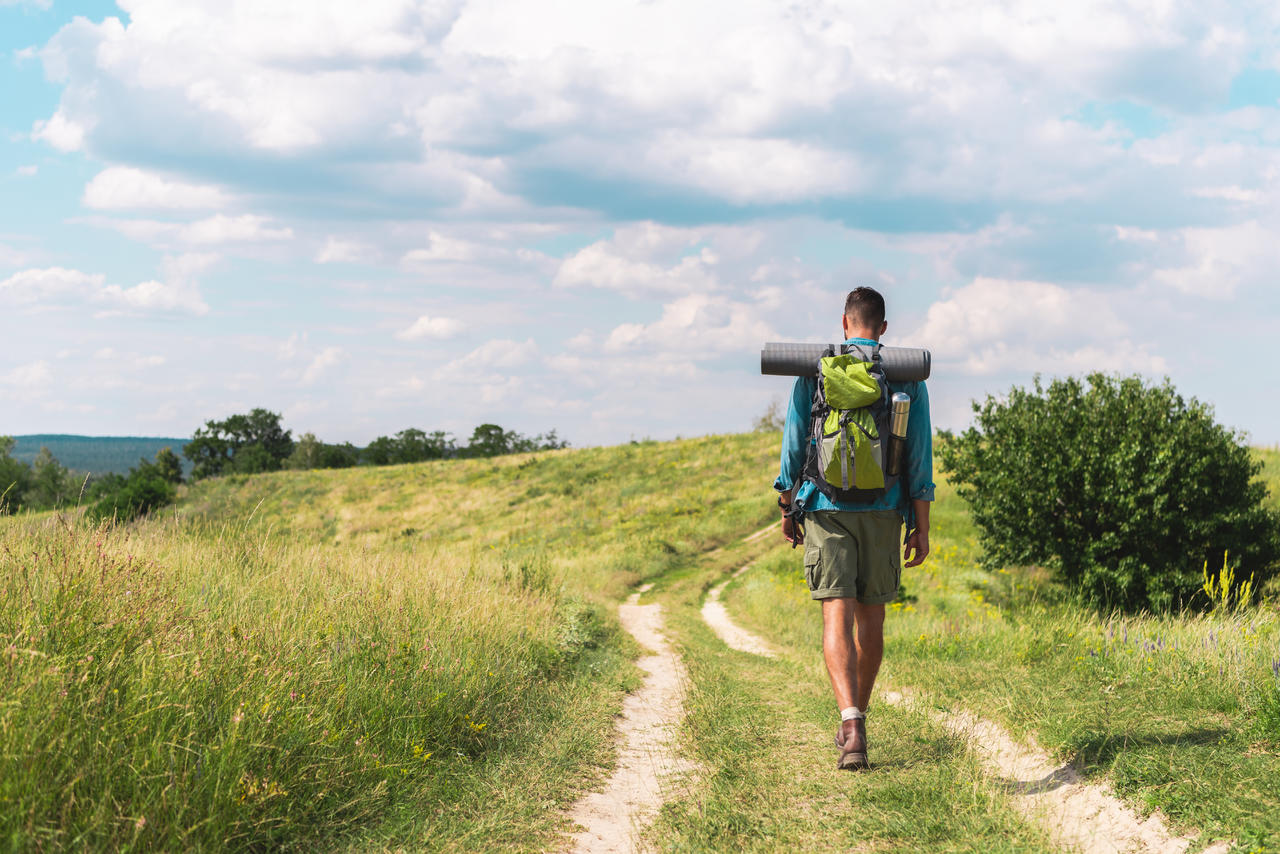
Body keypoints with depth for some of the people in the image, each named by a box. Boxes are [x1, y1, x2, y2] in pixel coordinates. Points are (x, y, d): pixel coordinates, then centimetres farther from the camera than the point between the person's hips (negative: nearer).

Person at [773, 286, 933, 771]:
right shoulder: (907, 376, 4)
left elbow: (794, 441, 2)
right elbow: (919, 455, 1)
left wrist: (787, 509, 11)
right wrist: (921, 527, 3)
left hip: (826, 507, -1)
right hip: (883, 512, 2)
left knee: (837, 616, -7)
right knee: (871, 616, 14)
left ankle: (851, 722, -25)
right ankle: (857, 721, 25)